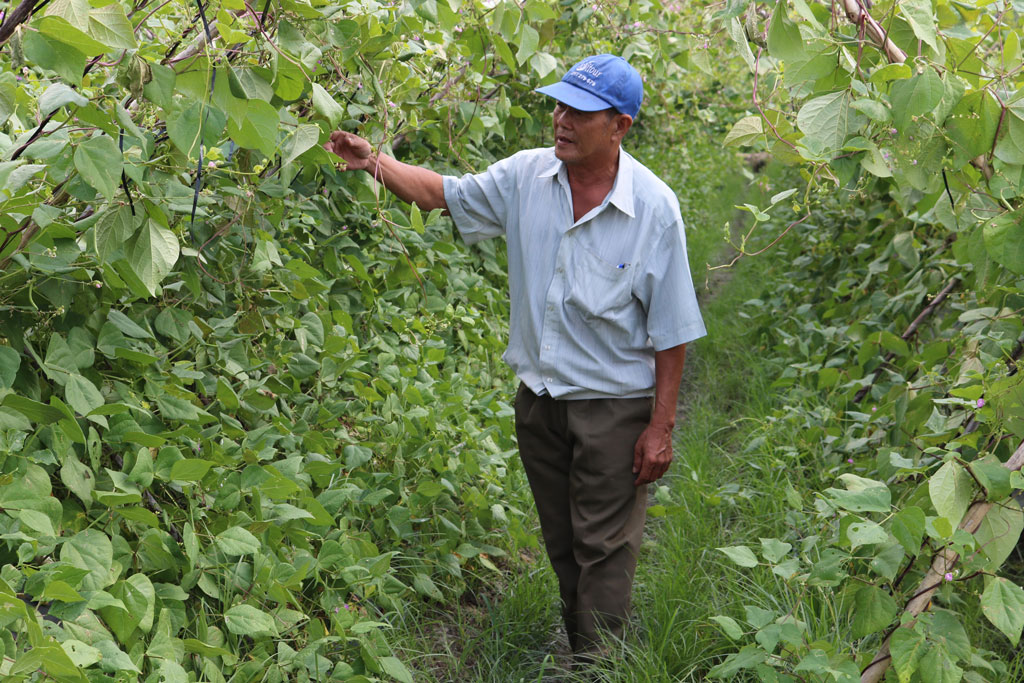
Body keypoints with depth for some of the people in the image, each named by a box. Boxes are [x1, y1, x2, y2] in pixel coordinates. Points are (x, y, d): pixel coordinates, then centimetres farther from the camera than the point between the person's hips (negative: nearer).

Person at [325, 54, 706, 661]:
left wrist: (662, 426, -10)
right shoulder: (526, 177, -4)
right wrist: (376, 162, -8)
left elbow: (671, 330, -10)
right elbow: (444, 194, 9)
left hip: (614, 405, -5)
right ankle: (575, 651, 33)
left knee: (604, 548, 2)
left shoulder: (654, 207, -15)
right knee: (561, 543, 17)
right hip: (539, 398, 5)